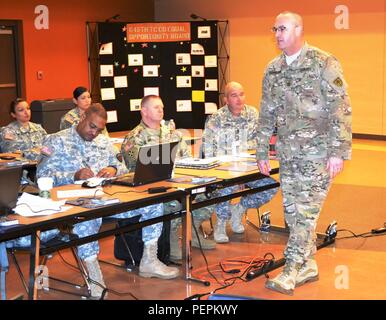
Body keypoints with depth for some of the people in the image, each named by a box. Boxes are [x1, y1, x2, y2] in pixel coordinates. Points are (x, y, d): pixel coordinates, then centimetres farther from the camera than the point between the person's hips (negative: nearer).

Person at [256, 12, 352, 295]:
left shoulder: (324, 64, -9)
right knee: (292, 211, 9)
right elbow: (266, 114, 14)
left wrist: (338, 152, -17)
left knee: (305, 212, -6)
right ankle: (308, 267, 22)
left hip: (318, 153, -6)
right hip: (288, 153, 6)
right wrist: (262, 153, 13)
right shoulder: (273, 70, 8)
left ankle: (291, 273, 0)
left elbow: (340, 110, -13)